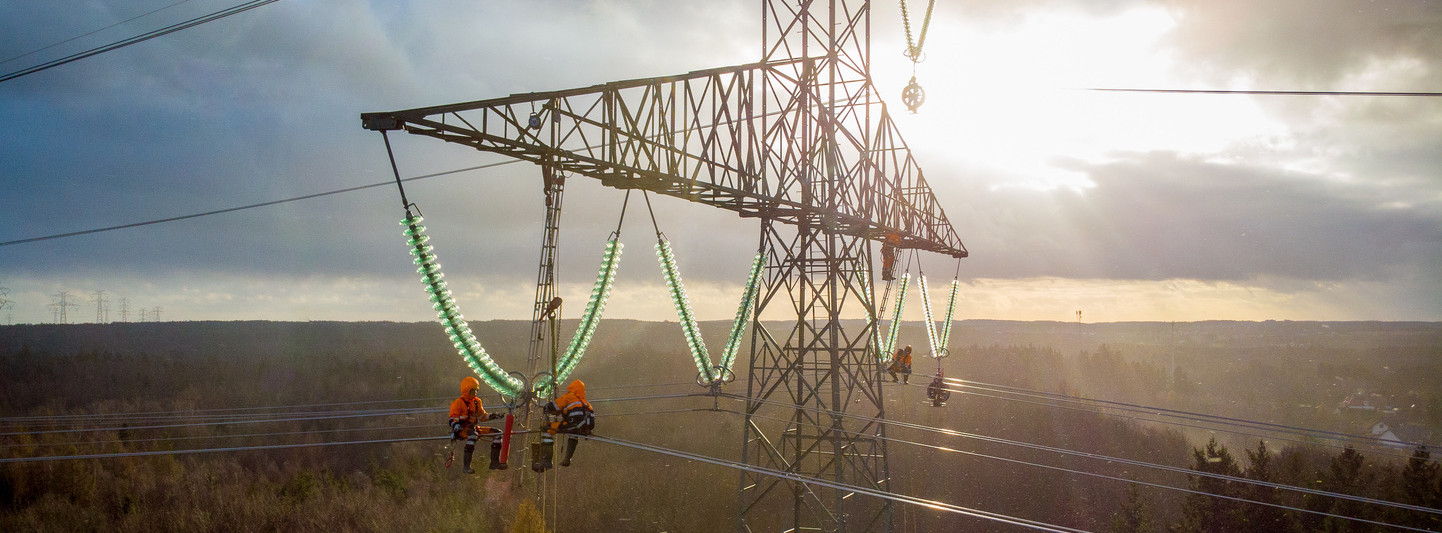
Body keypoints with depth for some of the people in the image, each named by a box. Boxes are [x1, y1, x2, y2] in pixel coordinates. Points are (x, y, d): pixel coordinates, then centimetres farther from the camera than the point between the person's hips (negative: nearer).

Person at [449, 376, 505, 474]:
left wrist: (493, 416, 7)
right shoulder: (458, 403, -8)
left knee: (497, 433, -3)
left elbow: (482, 416, 23)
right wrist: (456, 430, -31)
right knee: (473, 435, -42)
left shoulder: (477, 402, 15)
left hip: (474, 428, 8)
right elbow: (453, 420, -12)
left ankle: (495, 462, -2)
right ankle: (466, 466, -39)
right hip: (461, 430, -8)